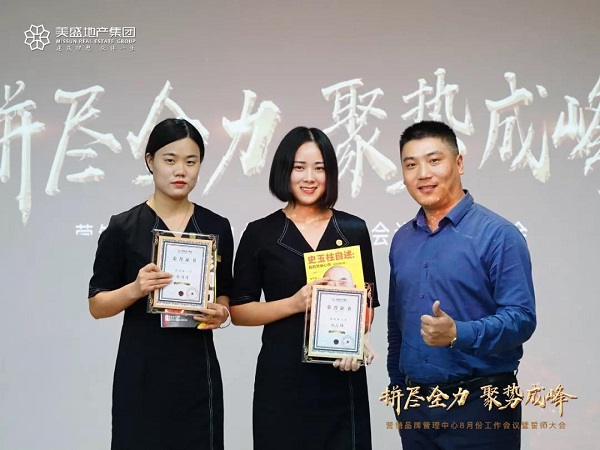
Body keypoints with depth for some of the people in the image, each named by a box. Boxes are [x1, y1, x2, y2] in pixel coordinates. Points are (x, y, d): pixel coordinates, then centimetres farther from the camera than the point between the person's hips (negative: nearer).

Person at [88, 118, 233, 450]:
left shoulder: (217, 227, 5)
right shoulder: (122, 228, -3)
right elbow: (97, 305, -1)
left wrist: (221, 312, -6)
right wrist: (135, 289, -19)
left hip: (197, 369, 2)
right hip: (140, 371, -2)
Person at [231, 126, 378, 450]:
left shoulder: (354, 229, 5)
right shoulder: (260, 233, 0)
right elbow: (238, 311, 0)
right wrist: (294, 304, -15)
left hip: (342, 377, 2)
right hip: (282, 376, -1)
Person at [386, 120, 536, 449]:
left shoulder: (498, 234, -10)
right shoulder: (402, 240, 7)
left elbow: (521, 318, -15)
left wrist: (459, 333, -29)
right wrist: (397, 386, 14)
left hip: (479, 404, -5)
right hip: (414, 403, 5)